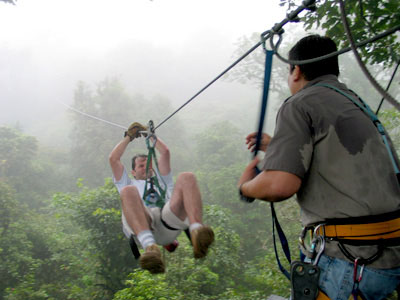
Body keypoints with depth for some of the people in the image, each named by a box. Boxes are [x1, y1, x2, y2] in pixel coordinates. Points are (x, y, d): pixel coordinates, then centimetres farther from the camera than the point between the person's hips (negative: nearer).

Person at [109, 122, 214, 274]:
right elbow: (113, 159, 34)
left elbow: (165, 152, 41)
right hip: (139, 224, -1)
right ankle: (149, 246, -58)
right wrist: (129, 136, 43)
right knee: (128, 191, -34)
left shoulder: (161, 181, 45)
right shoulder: (129, 184, 42)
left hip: (168, 223, 2)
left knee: (187, 177, -22)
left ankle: (196, 231, -49)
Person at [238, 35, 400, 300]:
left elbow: (280, 184, -22)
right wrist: (276, 146, 38)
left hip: (354, 260, -9)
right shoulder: (356, 104, 19)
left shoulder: (300, 104, -7)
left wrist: (246, 187, 1)